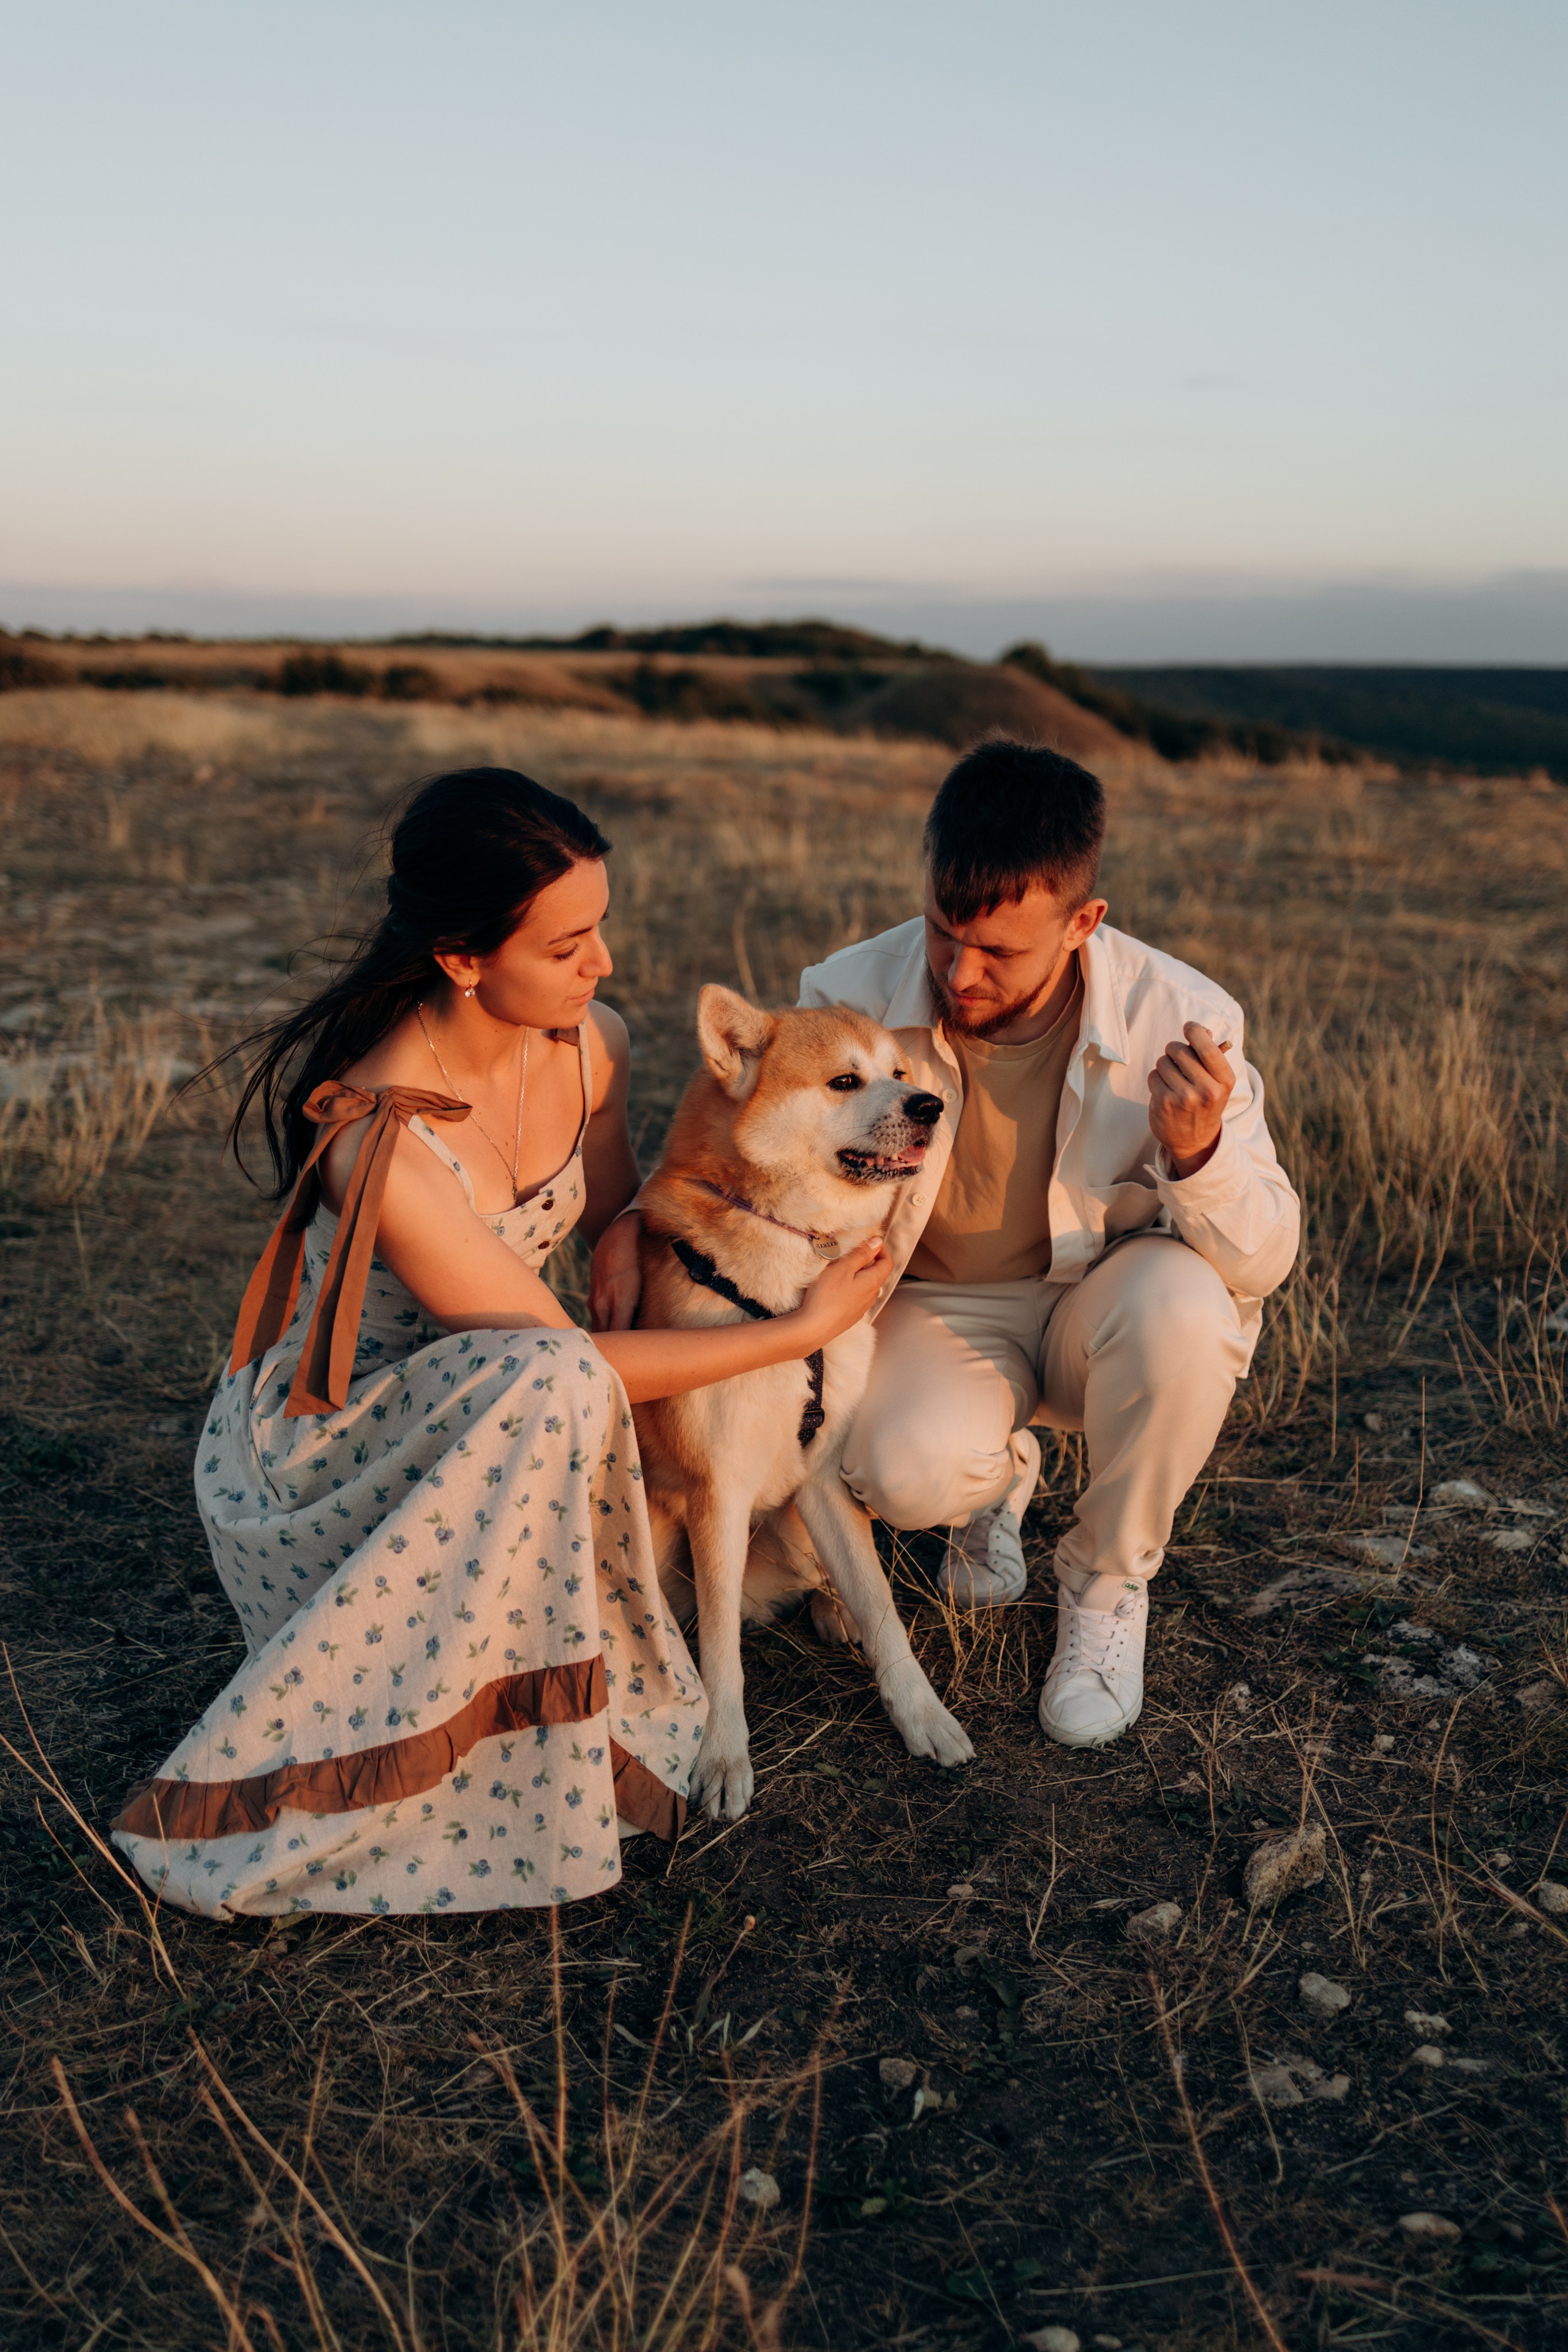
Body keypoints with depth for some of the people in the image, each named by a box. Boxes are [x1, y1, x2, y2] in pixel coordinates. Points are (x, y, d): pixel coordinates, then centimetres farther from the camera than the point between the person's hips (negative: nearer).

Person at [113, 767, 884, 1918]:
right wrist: (804, 1328, -21)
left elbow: (610, 1221, 10)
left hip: (480, 1420, 7)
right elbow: (569, 1361, -26)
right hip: (312, 1447, -7)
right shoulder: (381, 1141, -33)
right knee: (552, 1392, -37)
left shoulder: (589, 1045, -9)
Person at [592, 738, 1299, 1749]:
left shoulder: (1179, 1018, -21)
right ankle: (998, 1475, 12)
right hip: (938, 1309, 0)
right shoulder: (852, 996, -18)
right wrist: (637, 1221, -21)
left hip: (1102, 1299, 0)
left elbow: (1267, 1260, -15)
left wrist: (1199, 1149, -38)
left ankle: (1107, 1585, -5)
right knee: (903, 1471, -32)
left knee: (1179, 1299, -36)